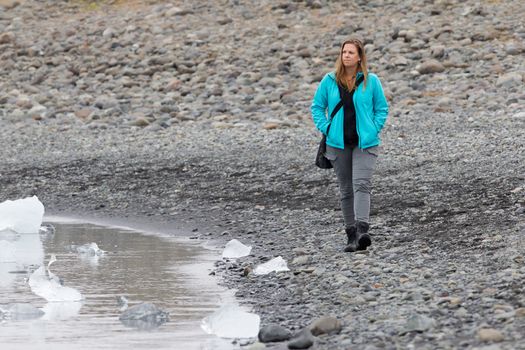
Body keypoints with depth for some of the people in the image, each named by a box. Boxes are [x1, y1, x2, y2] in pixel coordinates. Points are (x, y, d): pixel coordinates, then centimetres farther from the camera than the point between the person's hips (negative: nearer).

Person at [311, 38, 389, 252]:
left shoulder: (371, 81, 0)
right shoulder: (329, 81, 3)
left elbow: (382, 108, 9)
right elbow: (317, 106, 13)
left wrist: (374, 130, -2)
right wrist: (325, 129, 1)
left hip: (365, 143, -2)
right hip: (338, 143, 3)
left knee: (361, 184, -19)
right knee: (346, 189, 7)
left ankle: (362, 230, -30)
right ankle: (351, 235, 14)